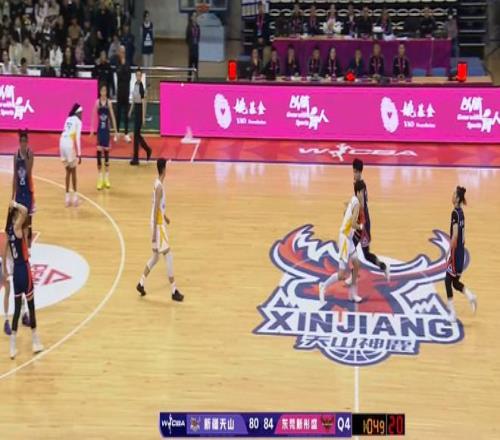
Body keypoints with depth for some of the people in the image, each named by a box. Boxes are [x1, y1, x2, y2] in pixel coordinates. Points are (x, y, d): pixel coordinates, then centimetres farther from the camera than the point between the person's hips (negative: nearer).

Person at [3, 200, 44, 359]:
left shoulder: (9, 230, 6)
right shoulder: (16, 227, -15)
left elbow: (4, 253, 13)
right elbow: (25, 211, -32)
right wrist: (15, 205, -15)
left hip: (16, 270, 7)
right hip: (24, 269, -7)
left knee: (17, 307, 11)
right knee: (31, 305, 5)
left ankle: (13, 346, 11)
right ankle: (35, 341, 15)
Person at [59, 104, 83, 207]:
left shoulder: (68, 119, 21)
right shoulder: (78, 121, 3)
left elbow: (67, 133, 16)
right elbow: (77, 138, -6)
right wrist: (79, 154, -8)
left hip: (62, 143, 5)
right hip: (70, 144, -5)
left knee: (68, 171, 15)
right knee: (73, 170, 9)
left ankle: (67, 195, 15)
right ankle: (74, 194, 10)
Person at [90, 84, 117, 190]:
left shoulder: (109, 102, 0)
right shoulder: (97, 102, -3)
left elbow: (113, 117, 3)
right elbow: (93, 116, -2)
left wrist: (115, 131, 2)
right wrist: (92, 129, -11)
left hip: (106, 129, 1)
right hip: (99, 129, -1)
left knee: (106, 151, 7)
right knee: (99, 151, -4)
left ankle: (106, 178, 14)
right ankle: (100, 179, 1)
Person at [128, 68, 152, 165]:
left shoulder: (141, 86, -17)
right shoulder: (135, 85, 8)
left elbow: (144, 103, -18)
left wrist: (143, 117, -20)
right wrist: (130, 111, 19)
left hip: (140, 109, -8)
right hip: (135, 109, 8)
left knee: (136, 134, -5)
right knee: (137, 134, 15)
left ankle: (135, 158, 1)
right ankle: (148, 149, 33)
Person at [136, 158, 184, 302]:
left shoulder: (158, 184, 8)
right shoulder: (159, 186, -22)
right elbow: (156, 209, -24)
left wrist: (165, 217, 37)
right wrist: (154, 231, -24)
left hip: (160, 223, 10)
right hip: (158, 225, -10)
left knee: (156, 256, 18)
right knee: (169, 256, -6)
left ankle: (141, 283, 26)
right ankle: (174, 291, -3)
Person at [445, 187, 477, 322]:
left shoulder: (455, 213, -18)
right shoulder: (461, 213, 9)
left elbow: (455, 235, -22)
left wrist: (450, 253, -17)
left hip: (455, 252, -9)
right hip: (461, 251, 9)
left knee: (448, 281, 0)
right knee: (455, 282, 17)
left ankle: (452, 313, 2)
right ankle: (471, 297, 1)